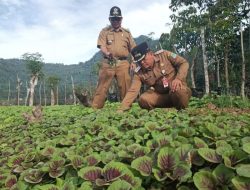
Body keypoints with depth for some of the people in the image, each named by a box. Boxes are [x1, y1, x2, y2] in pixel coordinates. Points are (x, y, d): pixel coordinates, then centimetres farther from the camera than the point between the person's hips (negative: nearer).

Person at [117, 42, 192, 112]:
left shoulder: (164, 54, -10)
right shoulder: (139, 73, -6)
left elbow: (184, 63, -6)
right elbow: (132, 91, -13)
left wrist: (178, 78, -24)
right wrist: (121, 109, -24)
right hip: (160, 94, 3)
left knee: (177, 90, -38)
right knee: (143, 100, -23)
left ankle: (182, 110, -6)